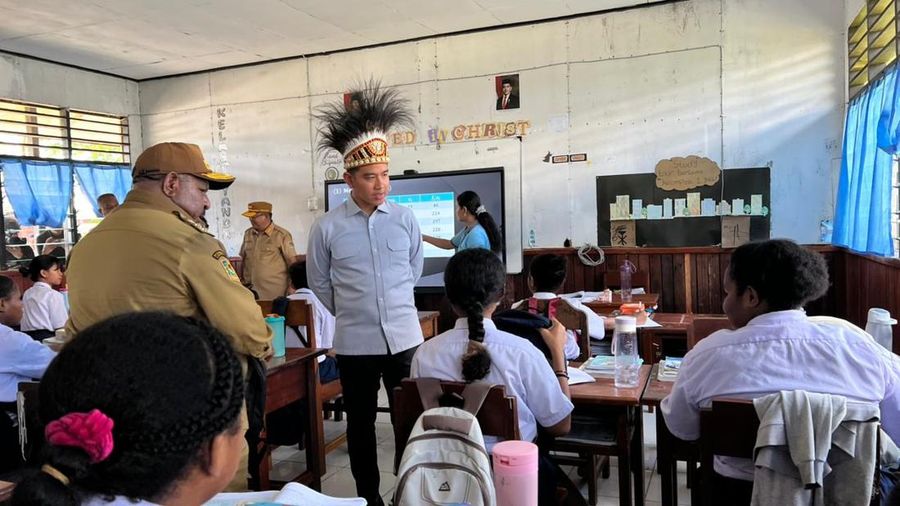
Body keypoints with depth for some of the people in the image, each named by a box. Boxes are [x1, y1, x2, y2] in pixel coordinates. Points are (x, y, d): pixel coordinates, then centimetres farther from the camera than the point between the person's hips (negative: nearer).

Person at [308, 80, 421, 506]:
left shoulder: (405, 220, -2)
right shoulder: (327, 227, -7)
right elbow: (318, 282, 6)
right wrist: (350, 313, 11)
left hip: (404, 337, 1)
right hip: (355, 342, -1)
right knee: (360, 422, 13)